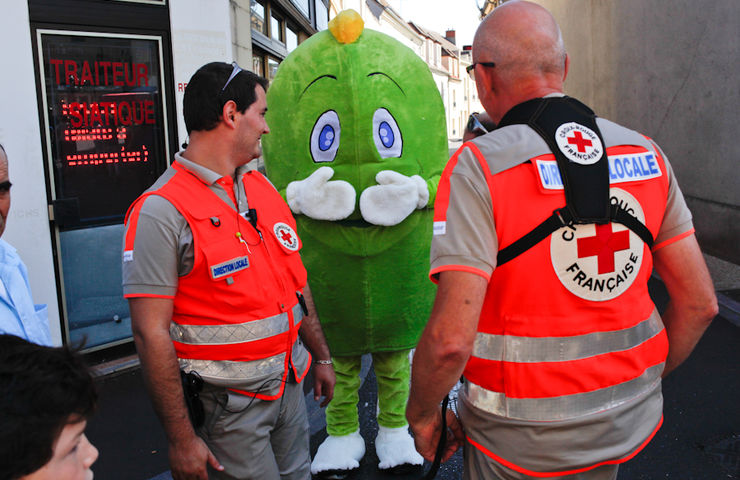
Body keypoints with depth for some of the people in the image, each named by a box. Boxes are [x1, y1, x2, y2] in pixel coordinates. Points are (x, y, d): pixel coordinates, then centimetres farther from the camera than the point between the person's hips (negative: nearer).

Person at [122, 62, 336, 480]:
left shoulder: (263, 188, 8)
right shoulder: (161, 211, -16)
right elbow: (151, 334, -18)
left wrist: (321, 356, 18)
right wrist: (181, 438, -17)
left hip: (290, 385, 7)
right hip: (228, 405, -7)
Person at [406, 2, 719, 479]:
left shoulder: (479, 167, -18)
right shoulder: (644, 154, -2)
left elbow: (451, 339, -25)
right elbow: (699, 301, 2)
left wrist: (422, 415, -6)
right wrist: (645, 383, 17)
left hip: (521, 439, -5)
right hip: (625, 422, 5)